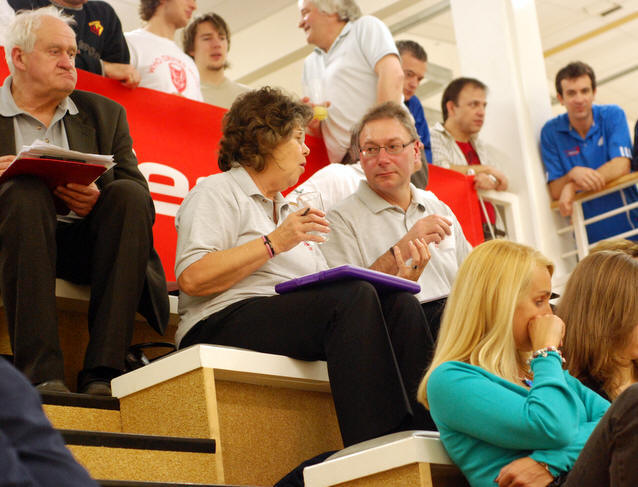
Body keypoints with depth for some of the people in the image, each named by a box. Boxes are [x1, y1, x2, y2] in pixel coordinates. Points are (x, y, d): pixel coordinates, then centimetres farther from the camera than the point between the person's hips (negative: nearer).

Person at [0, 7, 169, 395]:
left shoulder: (105, 114, 20)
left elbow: (139, 198, 8)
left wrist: (98, 201, -14)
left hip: (86, 246, 2)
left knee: (128, 194, -26)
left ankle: (102, 373, -33)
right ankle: (42, 373, -41)